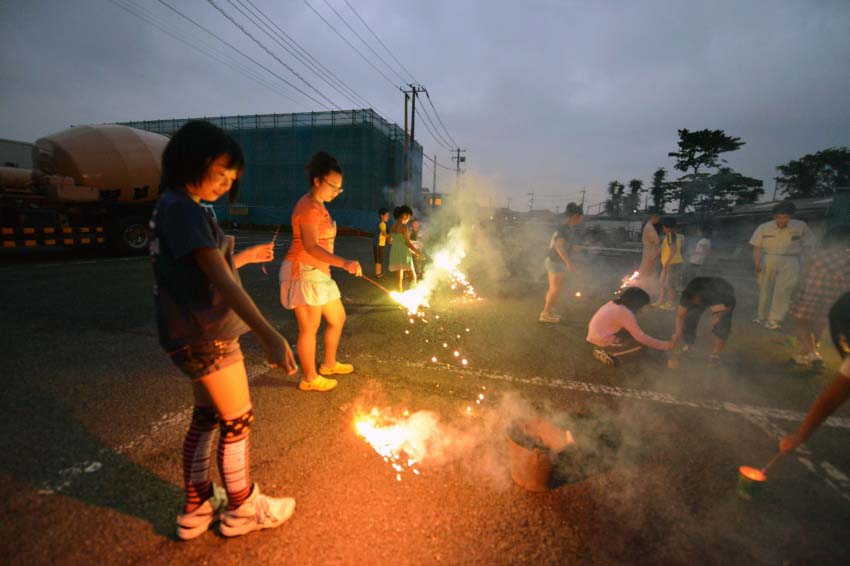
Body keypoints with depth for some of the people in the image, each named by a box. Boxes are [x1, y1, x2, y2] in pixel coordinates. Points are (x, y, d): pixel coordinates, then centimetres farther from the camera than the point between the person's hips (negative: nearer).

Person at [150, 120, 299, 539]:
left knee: (206, 417, 19)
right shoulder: (184, 209, -20)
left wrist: (246, 256, 25)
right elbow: (221, 281, -30)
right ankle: (243, 510, 27)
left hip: (197, 335, 10)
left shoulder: (172, 207, 11)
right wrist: (269, 336, -35)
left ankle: (197, 509, 35)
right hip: (206, 336, -10)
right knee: (238, 421, 7)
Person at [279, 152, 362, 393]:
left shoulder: (319, 206, 17)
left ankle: (329, 364, 33)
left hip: (318, 272, 10)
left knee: (337, 317, 17)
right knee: (310, 327, -3)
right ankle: (310, 378, 12)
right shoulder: (308, 207, -15)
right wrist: (344, 263, -37)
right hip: (303, 271, -10)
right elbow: (311, 247, -28)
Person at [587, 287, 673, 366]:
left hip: (596, 335, 9)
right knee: (641, 343, -2)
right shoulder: (625, 313, -19)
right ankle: (604, 353, -4)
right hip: (602, 340, -9)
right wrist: (664, 345, -5)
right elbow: (641, 338, -15)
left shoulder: (614, 303, 6)